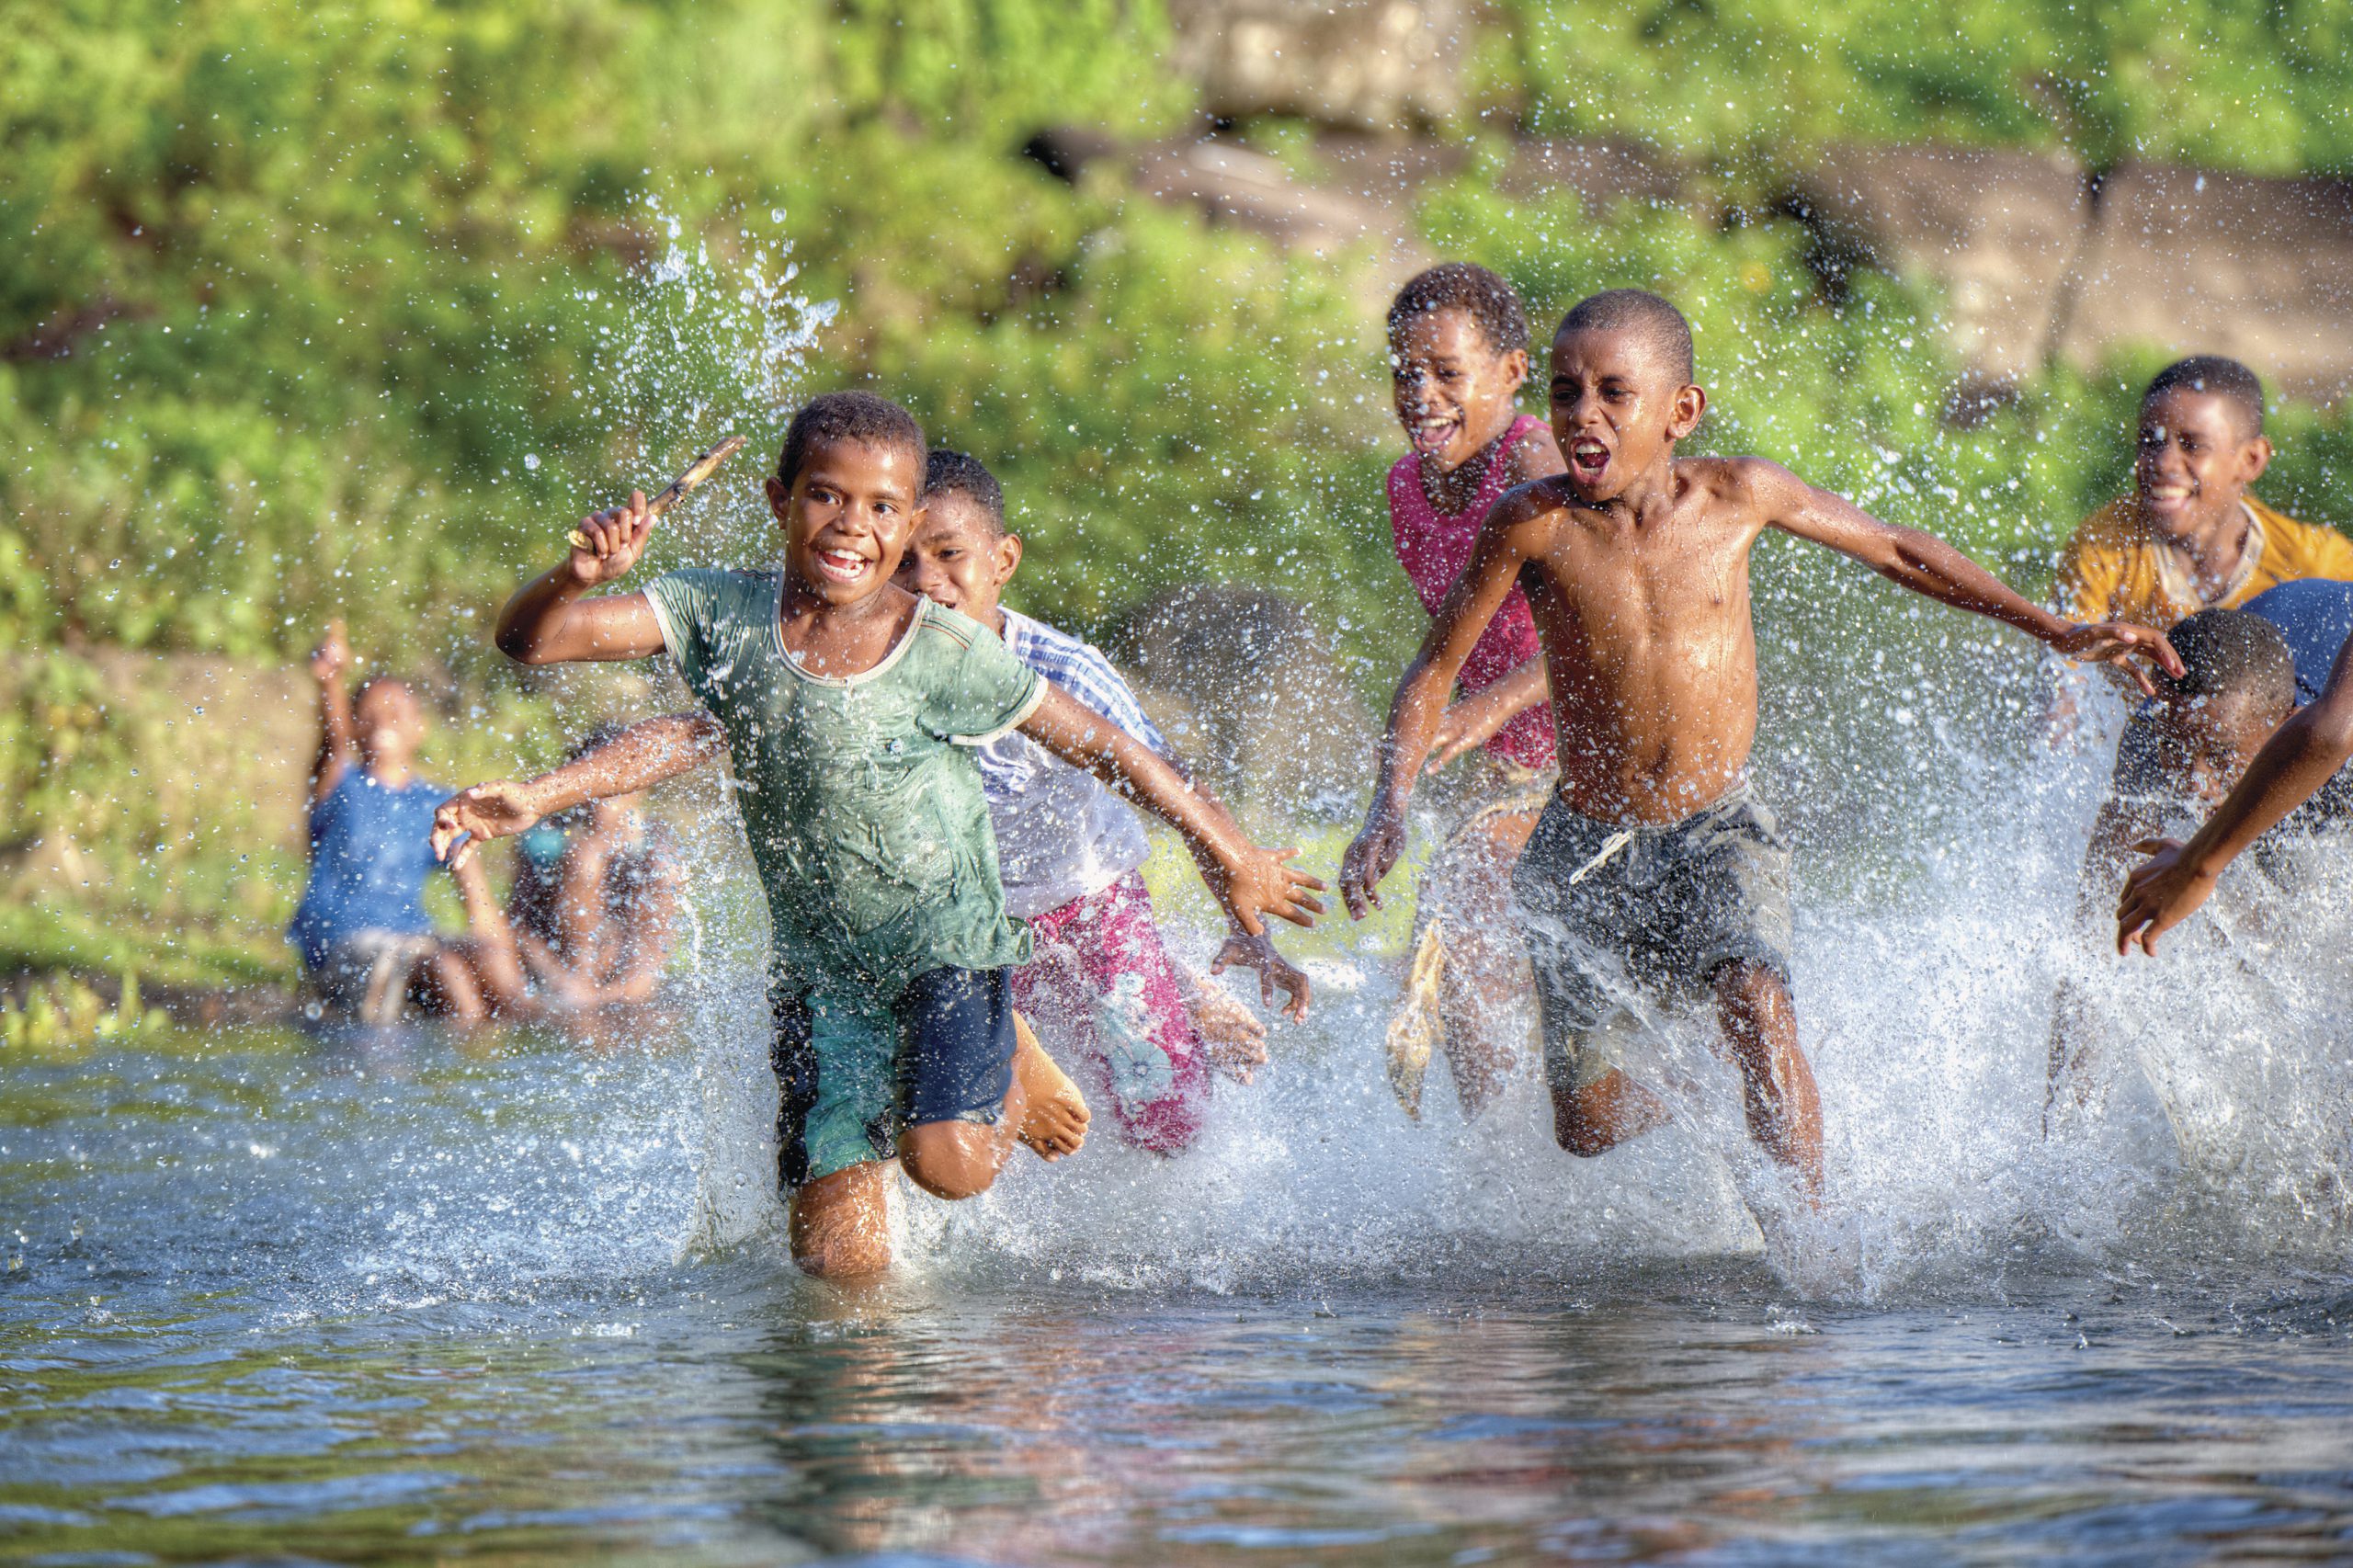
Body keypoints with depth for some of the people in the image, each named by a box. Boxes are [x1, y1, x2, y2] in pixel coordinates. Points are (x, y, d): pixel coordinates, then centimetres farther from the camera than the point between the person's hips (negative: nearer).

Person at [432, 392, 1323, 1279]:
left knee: (947, 1162, -28)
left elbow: (1099, 747, -2)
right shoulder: (724, 616, -7)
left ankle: (1011, 1071, 8)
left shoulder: (948, 654, -13)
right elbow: (529, 639, -12)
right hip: (820, 965, 3)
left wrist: (1228, 855, 4)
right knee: (836, 1258, -2)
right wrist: (579, 575, -34)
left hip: (948, 940, -3)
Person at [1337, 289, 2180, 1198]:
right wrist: (1390, 807, -18)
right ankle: (1674, 1127, 37)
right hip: (1588, 842, 1)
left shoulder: (1737, 495, -9)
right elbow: (1436, 667, -3)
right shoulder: (1534, 524, -14)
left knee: (1759, 1017, -29)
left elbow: (1893, 550, 7)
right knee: (1585, 1129, 2)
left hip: (1719, 828, 0)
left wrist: (2056, 632, 7)